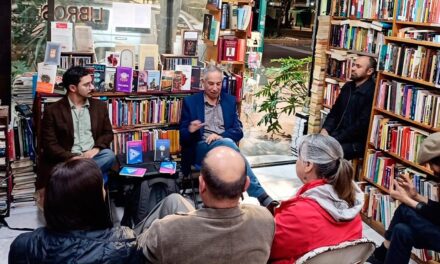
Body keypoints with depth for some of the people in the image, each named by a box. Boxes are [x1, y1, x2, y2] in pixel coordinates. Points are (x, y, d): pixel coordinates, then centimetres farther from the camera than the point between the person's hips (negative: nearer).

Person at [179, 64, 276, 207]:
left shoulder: (230, 100, 14)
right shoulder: (190, 101, 6)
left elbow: (239, 131, 8)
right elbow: (182, 135, 5)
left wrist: (220, 136, -12)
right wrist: (190, 130, -20)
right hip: (200, 149, -2)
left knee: (227, 142, -37)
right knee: (228, 144, -35)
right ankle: (260, 195, -39)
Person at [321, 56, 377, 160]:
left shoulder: (371, 93, -14)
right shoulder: (348, 87, 12)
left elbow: (361, 125, -18)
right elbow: (334, 111, 18)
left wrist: (336, 140, -20)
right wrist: (325, 129, -1)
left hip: (355, 142, -7)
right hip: (336, 135, 8)